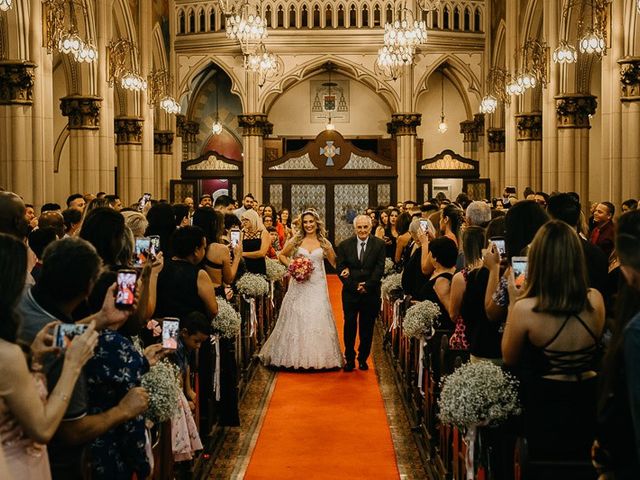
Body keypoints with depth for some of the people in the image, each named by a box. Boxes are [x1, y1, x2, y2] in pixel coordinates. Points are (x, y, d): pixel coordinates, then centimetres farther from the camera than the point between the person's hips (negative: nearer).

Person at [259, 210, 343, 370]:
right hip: (299, 285, 0)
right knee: (296, 318, 3)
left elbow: (335, 262, 12)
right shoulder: (296, 241, 4)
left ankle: (318, 357, 11)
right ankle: (295, 356, 15)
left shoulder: (324, 243, 5)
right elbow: (282, 255, 13)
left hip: (317, 286, 0)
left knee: (317, 319, 0)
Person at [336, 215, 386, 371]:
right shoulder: (344, 245, 1)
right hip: (350, 293, 0)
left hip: (371, 293, 0)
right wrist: (355, 286, -12)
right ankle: (349, 359, 15)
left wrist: (367, 286, -14)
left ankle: (363, 359, 20)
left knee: (367, 328, 8)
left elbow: (380, 268, -6)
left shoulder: (379, 244, -1)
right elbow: (340, 269, -3)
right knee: (350, 326, 4)